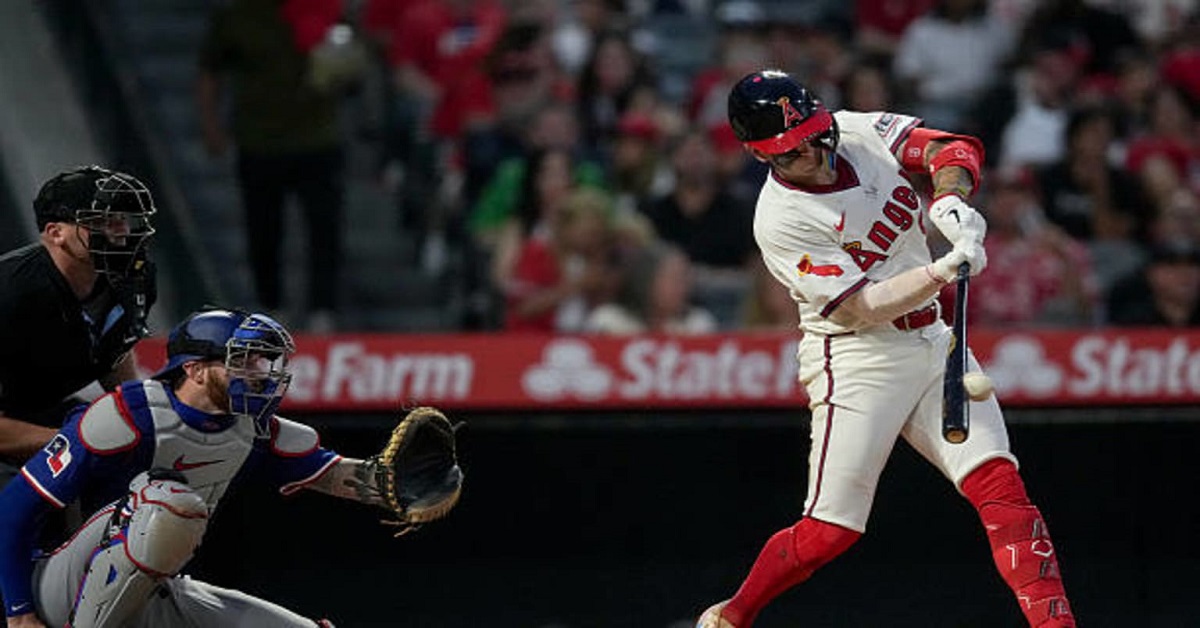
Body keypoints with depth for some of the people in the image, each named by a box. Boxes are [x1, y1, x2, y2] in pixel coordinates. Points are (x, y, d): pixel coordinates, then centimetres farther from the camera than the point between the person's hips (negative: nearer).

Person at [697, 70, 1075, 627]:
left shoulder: (861, 132, 1)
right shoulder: (780, 220, -17)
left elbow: (955, 150, -2)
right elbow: (862, 308, -21)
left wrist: (950, 201, -22)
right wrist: (943, 273, -32)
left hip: (929, 341, 6)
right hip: (856, 363, -6)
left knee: (1000, 485, -10)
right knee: (829, 532, -7)